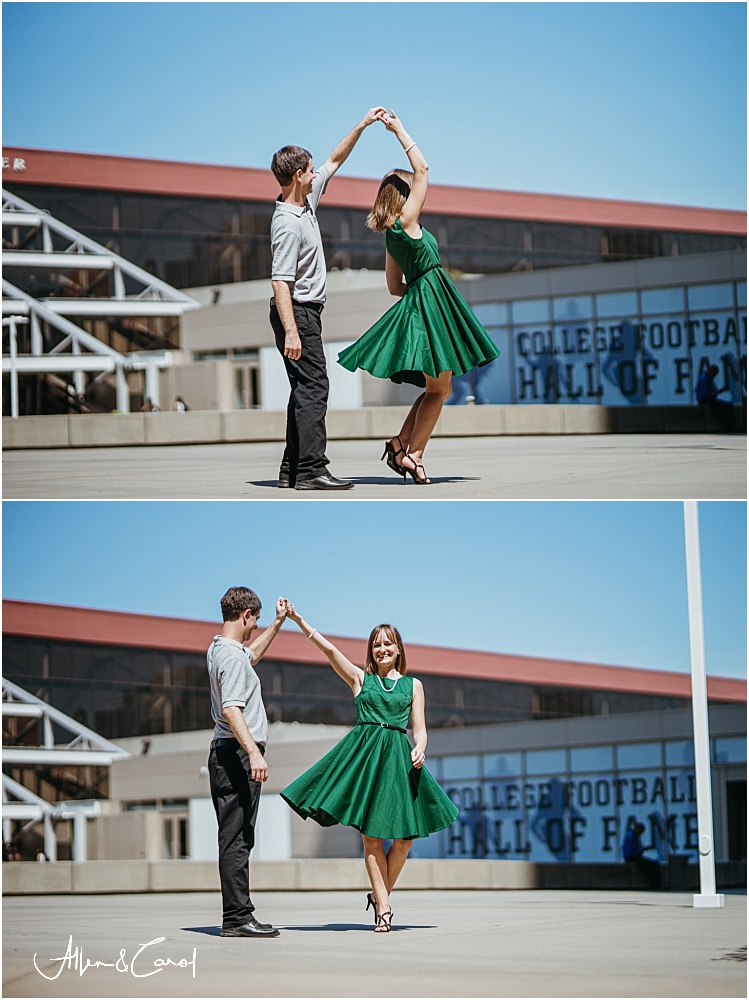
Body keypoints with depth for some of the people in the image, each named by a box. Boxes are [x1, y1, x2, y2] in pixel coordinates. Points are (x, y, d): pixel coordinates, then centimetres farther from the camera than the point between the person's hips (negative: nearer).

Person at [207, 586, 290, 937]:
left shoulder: (219, 650, 16)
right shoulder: (232, 656, -15)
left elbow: (251, 655, 40)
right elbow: (231, 709, -27)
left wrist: (278, 623, 44)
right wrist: (253, 752, -34)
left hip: (226, 753, 11)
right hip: (237, 753, -11)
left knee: (236, 838, 10)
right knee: (237, 839, -11)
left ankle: (236, 916, 12)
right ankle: (237, 917, -12)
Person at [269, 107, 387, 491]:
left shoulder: (306, 201, 8)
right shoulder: (287, 224, -20)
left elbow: (334, 161, 22)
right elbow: (281, 281, -25)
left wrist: (362, 125, 20)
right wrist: (291, 332, -30)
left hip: (307, 312, 10)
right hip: (297, 312, -10)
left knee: (306, 388, 10)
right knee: (314, 386, -13)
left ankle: (292, 470, 11)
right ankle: (311, 470, -16)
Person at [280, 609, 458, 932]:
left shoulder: (413, 685, 17)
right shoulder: (361, 678, 13)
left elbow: (419, 728, 14)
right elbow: (328, 649, 4)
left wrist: (420, 749, -8)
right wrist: (298, 620, -4)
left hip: (399, 757, 2)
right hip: (364, 754, -2)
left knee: (404, 837, -5)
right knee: (371, 836, -6)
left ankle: (380, 895, 13)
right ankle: (383, 907, -4)